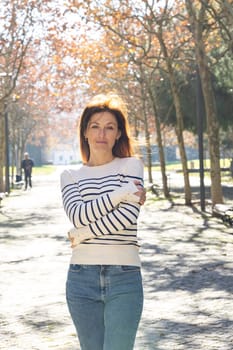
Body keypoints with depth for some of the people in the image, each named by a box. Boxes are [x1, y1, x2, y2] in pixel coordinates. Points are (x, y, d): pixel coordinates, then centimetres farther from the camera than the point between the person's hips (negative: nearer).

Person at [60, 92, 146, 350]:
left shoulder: (131, 166, 3)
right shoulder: (70, 176, 11)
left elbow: (128, 215, -12)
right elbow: (77, 215, -8)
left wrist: (80, 235, -7)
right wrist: (121, 193, -12)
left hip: (124, 277, -3)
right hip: (82, 277, 3)